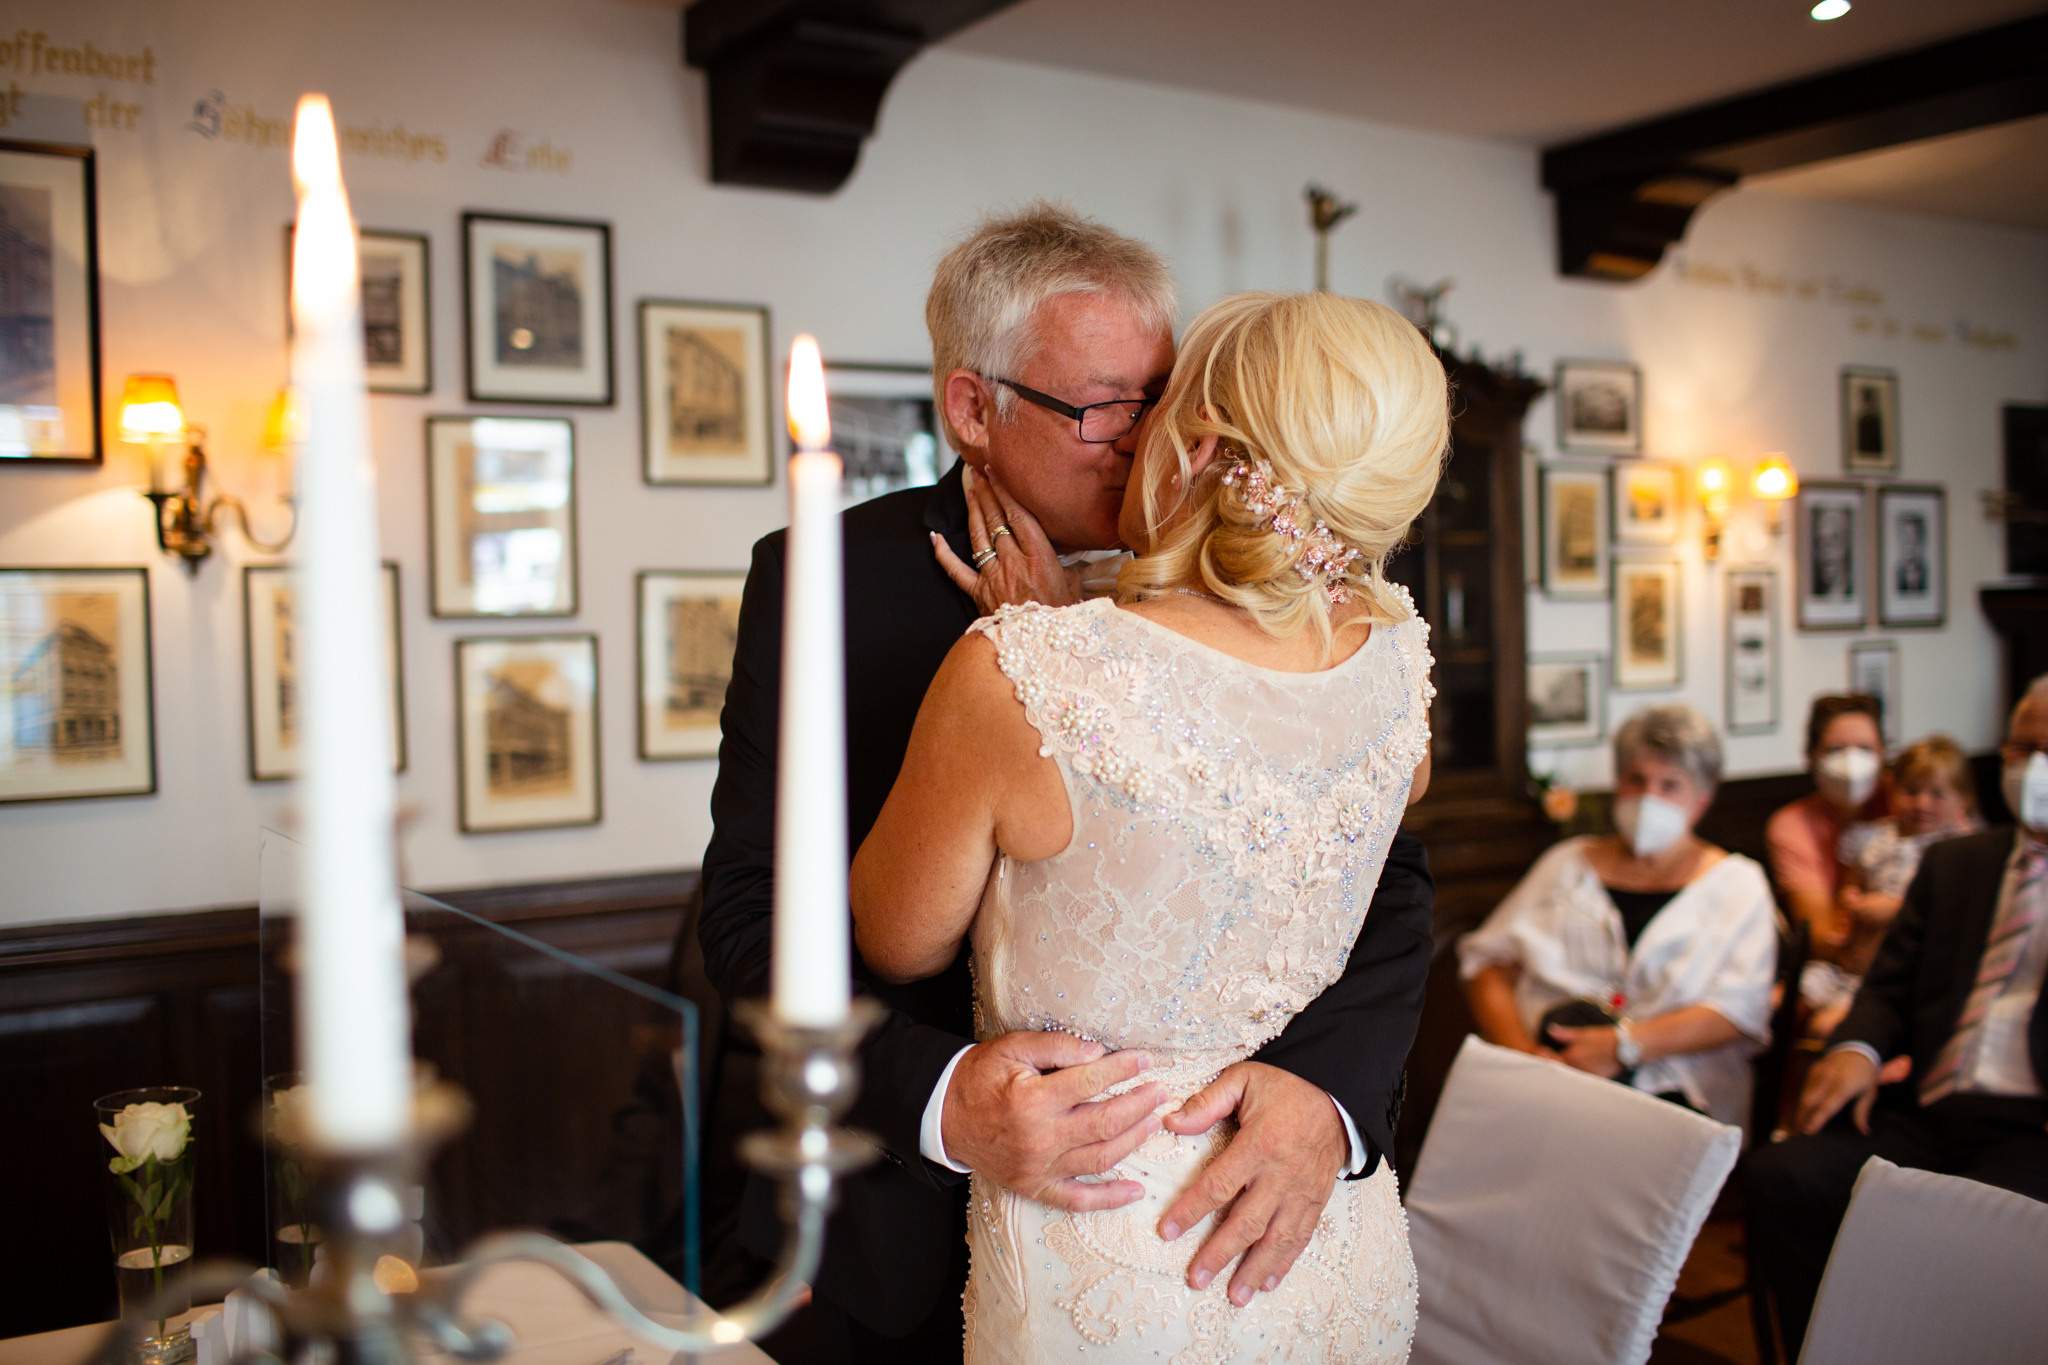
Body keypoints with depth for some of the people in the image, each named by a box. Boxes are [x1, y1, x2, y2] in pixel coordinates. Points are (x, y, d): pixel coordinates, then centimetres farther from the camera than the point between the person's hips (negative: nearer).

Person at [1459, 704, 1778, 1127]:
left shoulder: (1737, 882, 16)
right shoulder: (1569, 862, 22)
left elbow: (1740, 1010, 1)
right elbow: (1488, 961, 14)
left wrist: (1622, 1045, -13)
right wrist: (1520, 1051, -6)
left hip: (1668, 1090, -1)